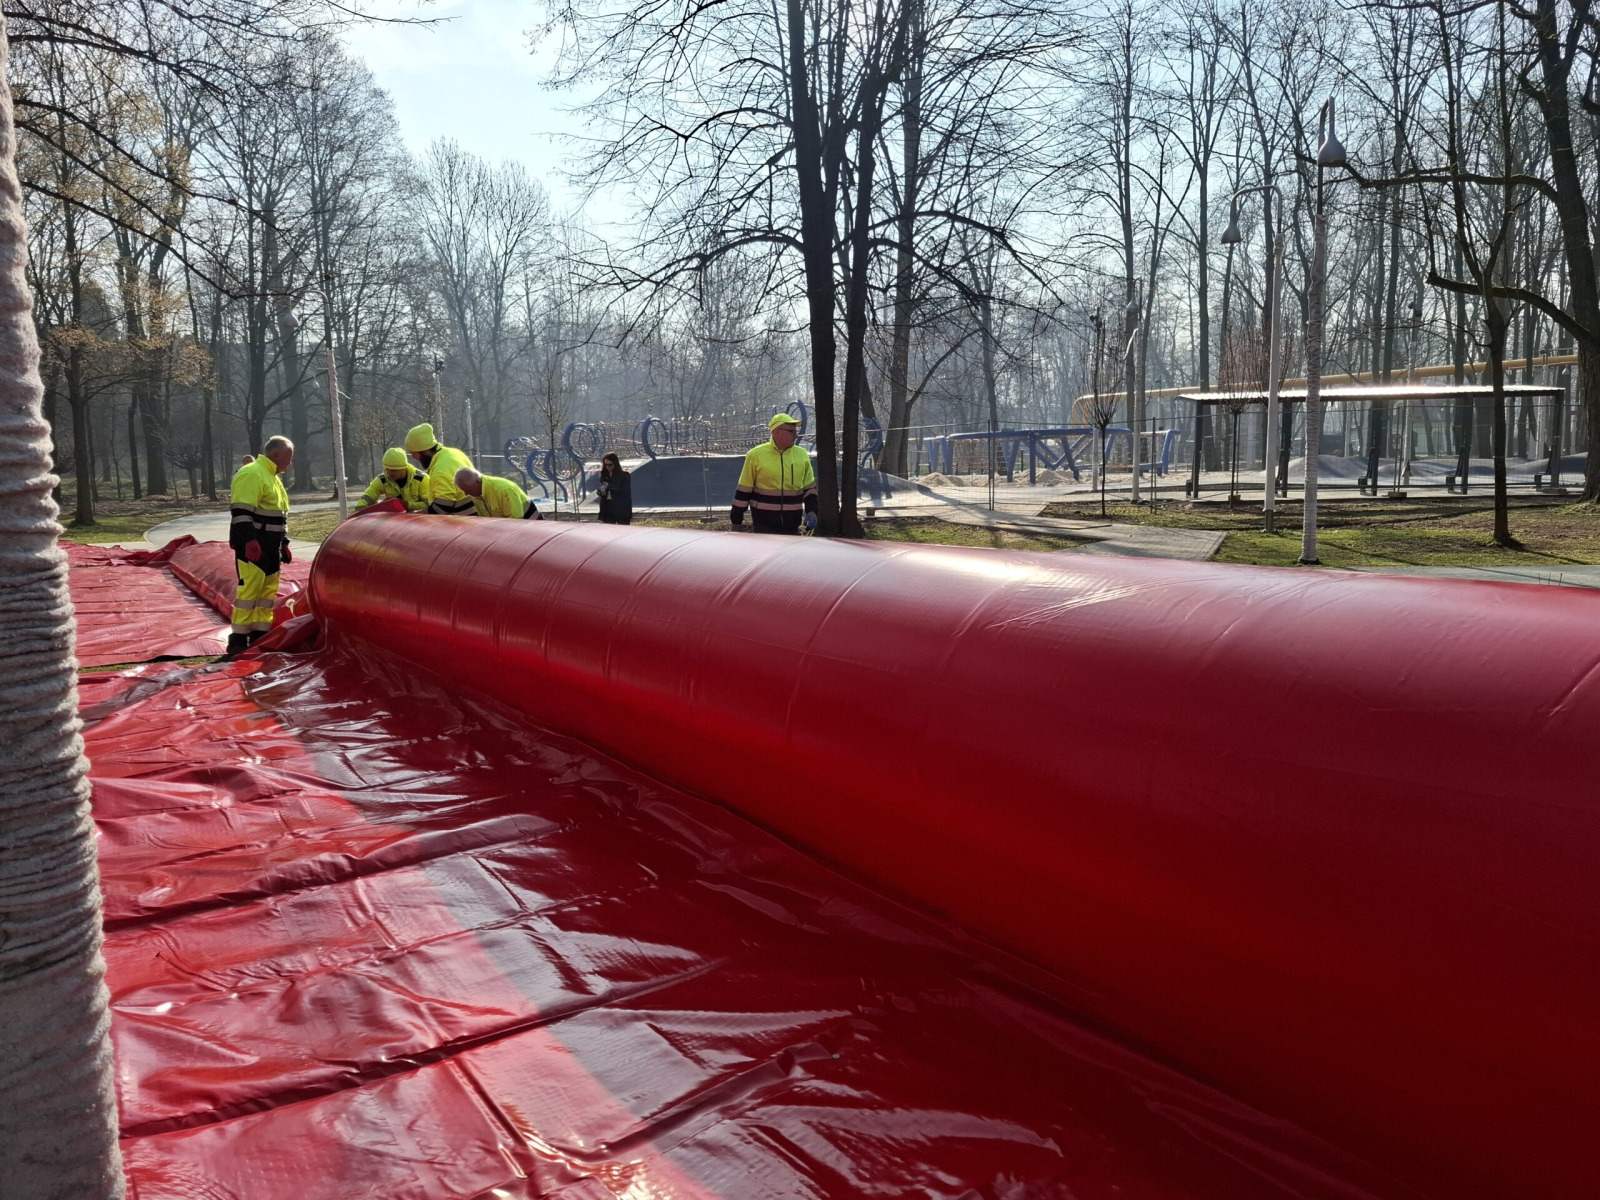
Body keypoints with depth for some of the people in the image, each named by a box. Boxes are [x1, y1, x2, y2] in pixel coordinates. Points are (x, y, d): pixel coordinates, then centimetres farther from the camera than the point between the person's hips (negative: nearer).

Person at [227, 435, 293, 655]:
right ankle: (238, 641, -7)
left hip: (270, 548, 10)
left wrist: (284, 544, 23)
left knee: (268, 593, 10)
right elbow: (242, 513, -21)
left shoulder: (273, 477, 20)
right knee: (249, 592, -10)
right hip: (253, 548, -10)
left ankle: (260, 637, 15)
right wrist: (250, 541, -27)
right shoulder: (251, 474, -12)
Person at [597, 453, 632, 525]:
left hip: (622, 511, -5)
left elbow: (626, 492, -13)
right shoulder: (604, 475, 11)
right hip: (607, 510, 5)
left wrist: (610, 487, -22)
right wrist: (600, 491, -7)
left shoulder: (624, 476, -5)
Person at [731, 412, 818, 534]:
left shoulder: (802, 455, 7)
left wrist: (811, 512, 0)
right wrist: (736, 521, 1)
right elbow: (743, 491, 0)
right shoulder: (755, 455, -3)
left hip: (792, 525, 4)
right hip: (764, 525, -4)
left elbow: (810, 488, 14)